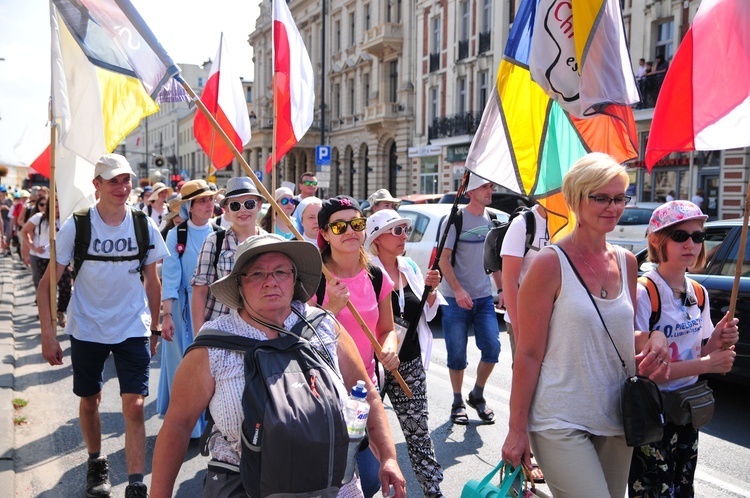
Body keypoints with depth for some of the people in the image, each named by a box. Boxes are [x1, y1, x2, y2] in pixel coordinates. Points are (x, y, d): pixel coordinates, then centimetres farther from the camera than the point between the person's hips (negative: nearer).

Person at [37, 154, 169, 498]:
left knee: (134, 406, -8)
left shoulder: (144, 226, -5)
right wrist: (48, 334, -13)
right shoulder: (76, 226, -10)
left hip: (133, 329, 0)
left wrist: (155, 327, 8)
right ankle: (96, 463, 41)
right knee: (89, 402, 16)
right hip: (86, 328, 0)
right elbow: (48, 283, -7)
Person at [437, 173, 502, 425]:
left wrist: (501, 288, 12)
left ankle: (477, 396, 20)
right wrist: (458, 290, -20)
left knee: (492, 348, -3)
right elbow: (443, 258, -10)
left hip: (484, 296, 4)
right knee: (457, 354, 3)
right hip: (455, 299, -4)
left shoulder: (491, 218, 9)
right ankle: (458, 402, 21)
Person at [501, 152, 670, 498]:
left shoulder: (626, 262, 6)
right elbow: (528, 354, -11)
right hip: (561, 425, -6)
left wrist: (653, 338, -4)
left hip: (616, 420, 6)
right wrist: (517, 429, -10)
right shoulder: (551, 264, -12)